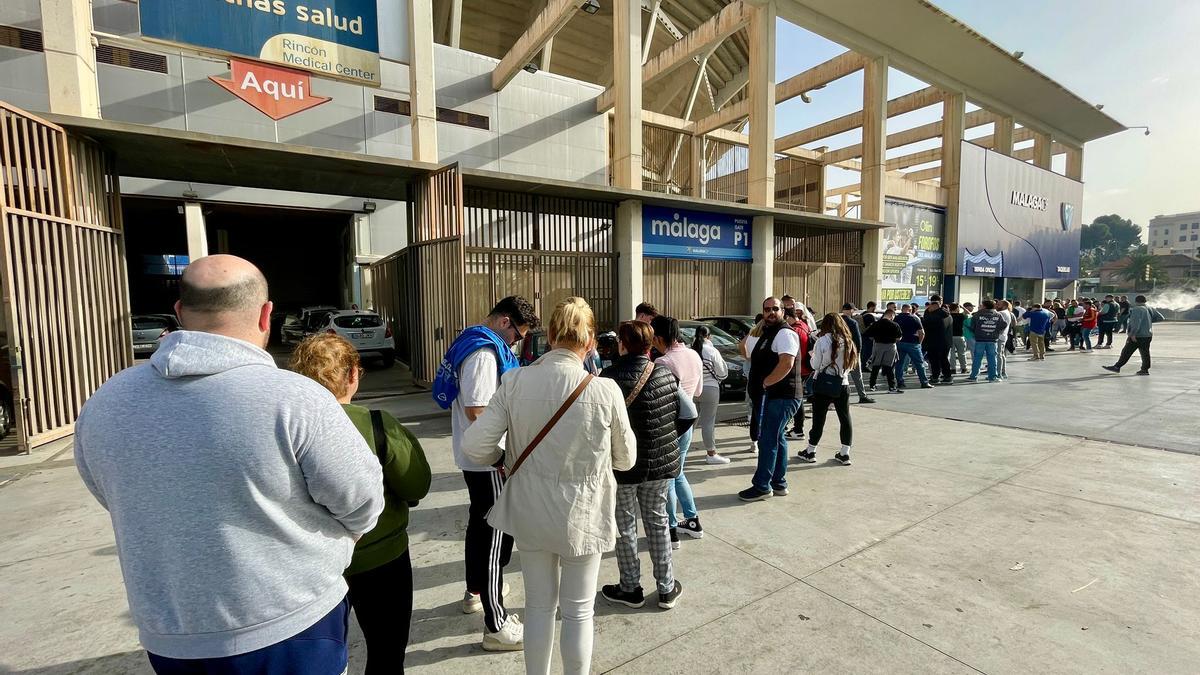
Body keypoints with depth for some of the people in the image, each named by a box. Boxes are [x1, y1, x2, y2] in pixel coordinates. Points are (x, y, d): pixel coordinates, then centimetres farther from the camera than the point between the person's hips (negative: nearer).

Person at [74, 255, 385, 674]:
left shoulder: (104, 404, -8)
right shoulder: (294, 400, -28)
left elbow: (116, 499, 9)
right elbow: (363, 502, -17)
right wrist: (333, 537, 5)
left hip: (167, 637, 5)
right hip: (289, 630, -4)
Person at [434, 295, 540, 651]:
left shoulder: (473, 343, 10)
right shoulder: (485, 353, -22)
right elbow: (476, 411, -27)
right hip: (486, 459, -10)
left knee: (480, 522, 24)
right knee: (496, 534, -1)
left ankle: (475, 591, 43)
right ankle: (496, 625, 11)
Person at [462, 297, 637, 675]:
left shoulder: (515, 382, -15)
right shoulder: (605, 391, -20)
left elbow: (474, 447, -15)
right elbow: (626, 459, -6)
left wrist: (505, 459, 5)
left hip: (529, 512, 2)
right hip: (581, 516, -2)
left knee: (539, 606, 23)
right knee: (578, 611, 20)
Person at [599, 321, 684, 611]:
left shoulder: (610, 377, -19)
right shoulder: (664, 372, -5)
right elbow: (678, 412, 1)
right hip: (662, 461, 4)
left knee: (625, 525, 14)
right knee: (658, 521, 19)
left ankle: (630, 588, 29)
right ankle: (666, 588, 29)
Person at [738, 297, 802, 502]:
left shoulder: (785, 333, -14)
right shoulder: (766, 334, 17)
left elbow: (786, 364, -26)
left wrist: (765, 382, -18)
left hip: (783, 396, -10)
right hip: (773, 395, 10)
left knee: (768, 440, -5)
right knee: (776, 438, 16)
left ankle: (761, 486, 4)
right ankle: (779, 484, 27)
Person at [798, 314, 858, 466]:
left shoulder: (822, 341, -11)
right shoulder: (848, 341, 1)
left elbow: (815, 365, -8)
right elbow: (851, 365, 7)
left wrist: (812, 355, 8)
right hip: (842, 385, 3)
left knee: (818, 419, 6)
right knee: (845, 419, 12)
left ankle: (810, 452, 17)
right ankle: (844, 454, 18)